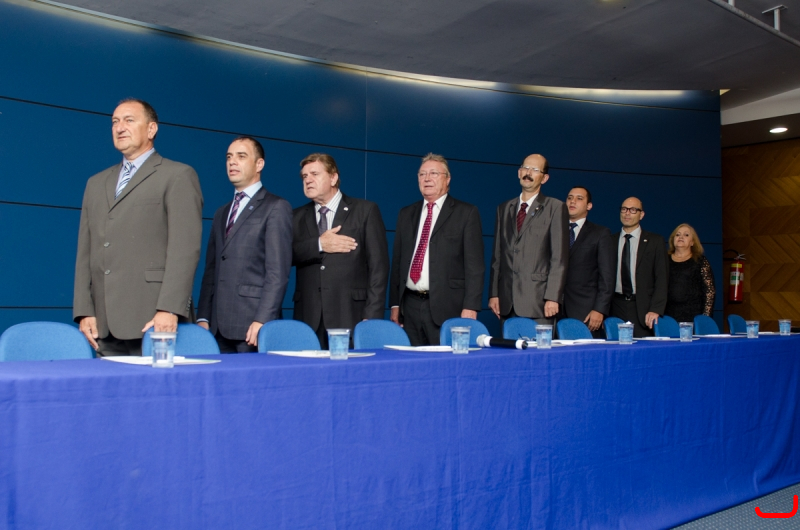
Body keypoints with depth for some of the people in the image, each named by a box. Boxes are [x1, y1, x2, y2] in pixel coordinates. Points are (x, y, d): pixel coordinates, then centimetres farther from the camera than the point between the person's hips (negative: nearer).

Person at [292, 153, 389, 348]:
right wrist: (319, 245, -12)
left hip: (351, 315, -2)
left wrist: (372, 316, -8)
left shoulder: (365, 211, 6)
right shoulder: (297, 217, 16)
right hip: (309, 317, 2)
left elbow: (378, 266, 0)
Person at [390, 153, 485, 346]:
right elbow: (397, 261, 16)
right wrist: (395, 304, 10)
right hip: (410, 306, 4)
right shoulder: (406, 214, 16)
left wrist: (470, 306, -12)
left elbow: (474, 265, -4)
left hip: (447, 308, -4)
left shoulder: (466, 213, 2)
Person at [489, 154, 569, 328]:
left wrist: (552, 297, -11)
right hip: (507, 302, 4)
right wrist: (493, 293, 8)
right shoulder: (504, 209, 16)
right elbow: (497, 255, 15)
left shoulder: (556, 208, 2)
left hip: (538, 301, -4)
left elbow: (560, 257, -4)